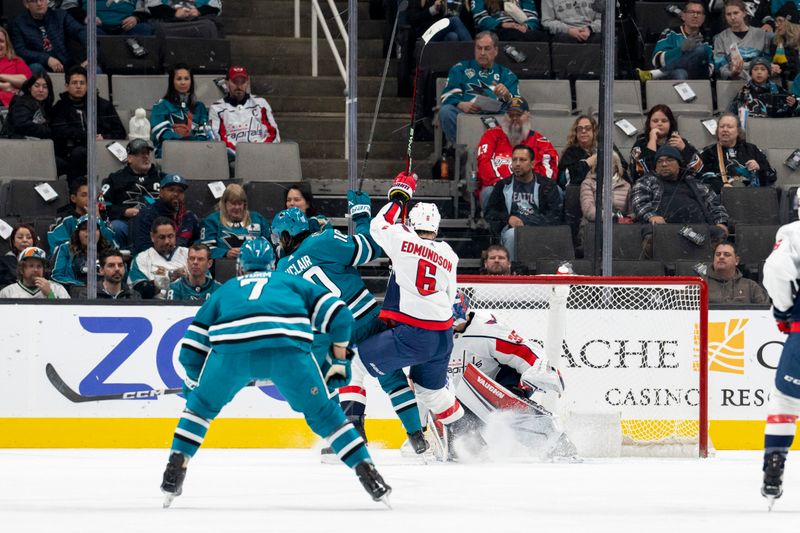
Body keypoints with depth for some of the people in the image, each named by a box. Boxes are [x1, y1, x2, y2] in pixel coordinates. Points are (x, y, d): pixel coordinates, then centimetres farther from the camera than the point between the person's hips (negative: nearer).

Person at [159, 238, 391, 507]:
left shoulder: (224, 290, 37)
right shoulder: (290, 282, 36)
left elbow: (192, 346, 31)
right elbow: (337, 313, 23)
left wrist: (194, 383, 45)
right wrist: (340, 362, 27)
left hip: (231, 348, 0)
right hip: (288, 347, 0)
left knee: (201, 404, 26)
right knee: (322, 413, 14)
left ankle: (175, 467, 15)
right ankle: (368, 475, 7)